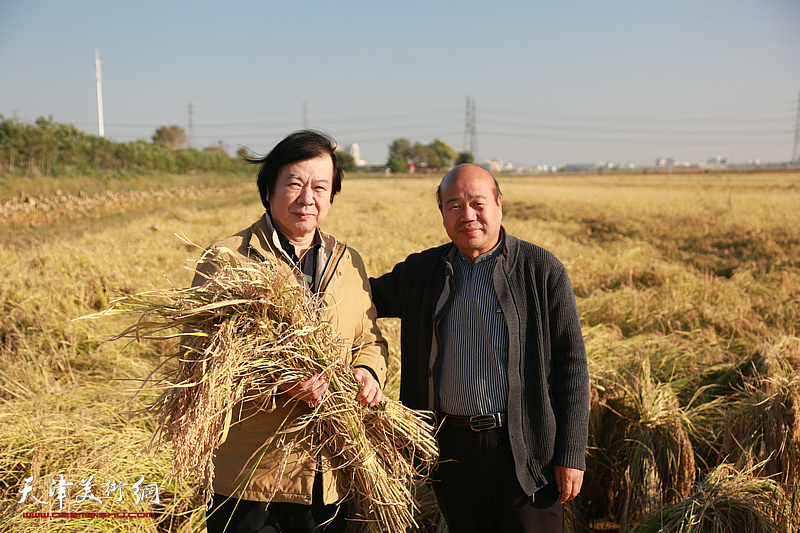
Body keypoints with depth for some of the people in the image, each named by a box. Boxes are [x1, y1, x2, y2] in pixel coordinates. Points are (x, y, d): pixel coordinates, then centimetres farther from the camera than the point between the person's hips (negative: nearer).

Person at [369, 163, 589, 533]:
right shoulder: (421, 271, 5)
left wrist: (572, 454, -8)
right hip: (450, 447, 4)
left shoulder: (543, 270, -5)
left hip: (526, 448, -3)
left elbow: (572, 365, -5)